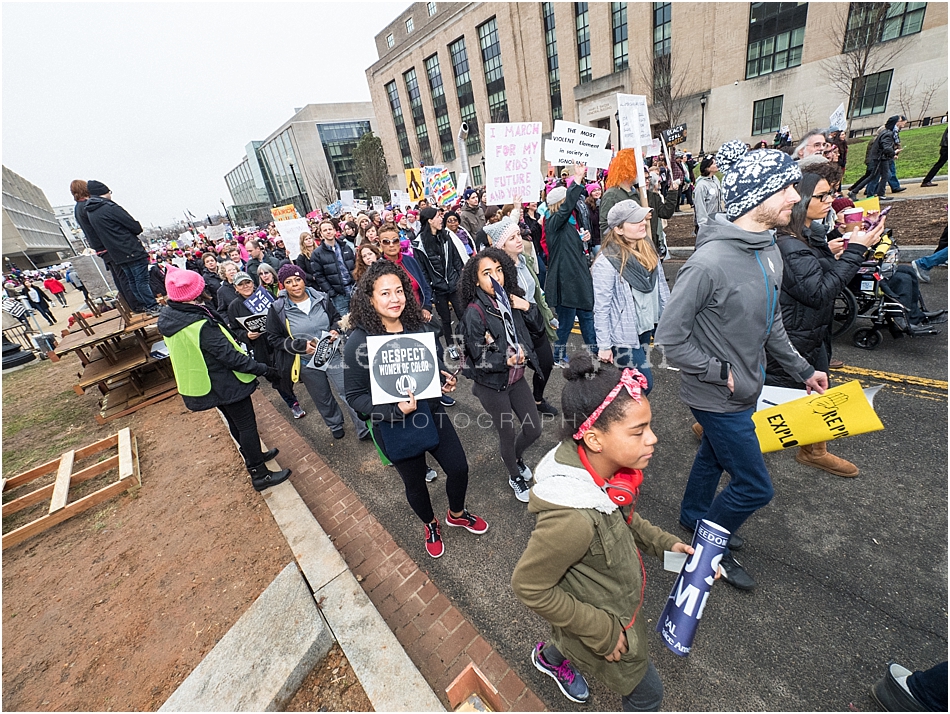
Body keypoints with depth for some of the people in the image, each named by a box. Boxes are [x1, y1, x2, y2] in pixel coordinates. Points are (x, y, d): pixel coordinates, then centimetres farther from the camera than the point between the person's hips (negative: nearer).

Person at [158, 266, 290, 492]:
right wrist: (261, 369, -18)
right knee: (247, 425, 4)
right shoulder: (200, 325, -32)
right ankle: (259, 475, 15)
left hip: (198, 382, 9)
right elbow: (230, 356, -28)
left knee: (235, 423, 24)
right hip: (225, 383, -9)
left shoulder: (167, 317, -4)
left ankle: (253, 456, 43)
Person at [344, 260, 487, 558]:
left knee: (459, 468, 13)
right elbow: (355, 395, -15)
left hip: (432, 413, 4)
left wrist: (446, 380, -10)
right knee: (415, 483, 18)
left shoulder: (419, 326, -6)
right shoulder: (358, 342, -20)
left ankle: (457, 514, 48)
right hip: (395, 428, -4)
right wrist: (395, 410, -28)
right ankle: (430, 525, 52)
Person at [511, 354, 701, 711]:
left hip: (616, 597, 6)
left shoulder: (602, 467, -22)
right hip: (604, 620, -6)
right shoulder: (572, 519, -45)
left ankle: (551, 657, 66)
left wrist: (662, 542, -8)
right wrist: (602, 632, -18)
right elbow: (529, 586, -28)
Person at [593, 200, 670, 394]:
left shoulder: (648, 250, 1)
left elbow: (661, 288, 10)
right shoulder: (607, 263, -21)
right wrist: (604, 345, -16)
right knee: (644, 383, -1)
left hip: (645, 328, 7)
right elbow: (601, 308, -19)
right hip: (623, 335, -7)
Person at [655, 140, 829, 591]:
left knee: (714, 456, 26)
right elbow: (670, 339, -25)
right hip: (718, 398, -8)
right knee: (755, 486, 5)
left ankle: (693, 516, 52)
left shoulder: (769, 250, 0)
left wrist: (802, 369, 15)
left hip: (744, 391, 9)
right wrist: (722, 372, -18)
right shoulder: (709, 263, -29)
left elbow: (771, 323, 12)